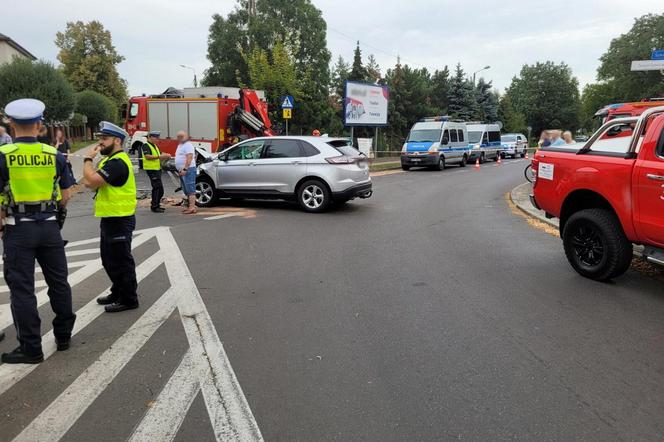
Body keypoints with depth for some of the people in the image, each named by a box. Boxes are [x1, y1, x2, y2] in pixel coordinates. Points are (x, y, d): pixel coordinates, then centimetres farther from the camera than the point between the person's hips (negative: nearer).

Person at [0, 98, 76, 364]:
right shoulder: (54, 155, -1)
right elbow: (65, 196, 3)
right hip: (49, 226, 3)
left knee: (22, 288, 5)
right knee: (58, 282, 15)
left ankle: (31, 348, 10)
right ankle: (63, 336, 26)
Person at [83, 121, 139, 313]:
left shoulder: (117, 162, -19)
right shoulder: (110, 160, 16)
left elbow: (92, 180, -28)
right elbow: (92, 182, 19)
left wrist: (88, 159, -13)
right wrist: (92, 183, -3)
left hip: (119, 220, -11)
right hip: (110, 218, 11)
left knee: (121, 261, -2)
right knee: (109, 260, 20)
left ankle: (128, 299, 9)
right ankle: (118, 293, 33)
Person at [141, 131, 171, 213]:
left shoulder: (155, 146, 20)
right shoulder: (146, 145, -9)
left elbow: (159, 155, 20)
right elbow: (147, 156, -21)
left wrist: (166, 156, -1)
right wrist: (159, 156, -27)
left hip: (157, 169, 10)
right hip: (151, 169, -10)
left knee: (159, 188, 14)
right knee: (157, 187, -12)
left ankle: (156, 204, 24)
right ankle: (154, 206, -7)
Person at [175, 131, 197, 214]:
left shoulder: (188, 145, -10)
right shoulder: (180, 145, 21)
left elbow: (189, 158, -20)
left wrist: (185, 169, -26)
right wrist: (180, 170, 21)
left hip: (188, 170, -10)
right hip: (182, 171, 10)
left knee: (190, 190, -13)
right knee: (186, 191, 12)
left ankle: (192, 208, -16)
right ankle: (191, 206, 16)